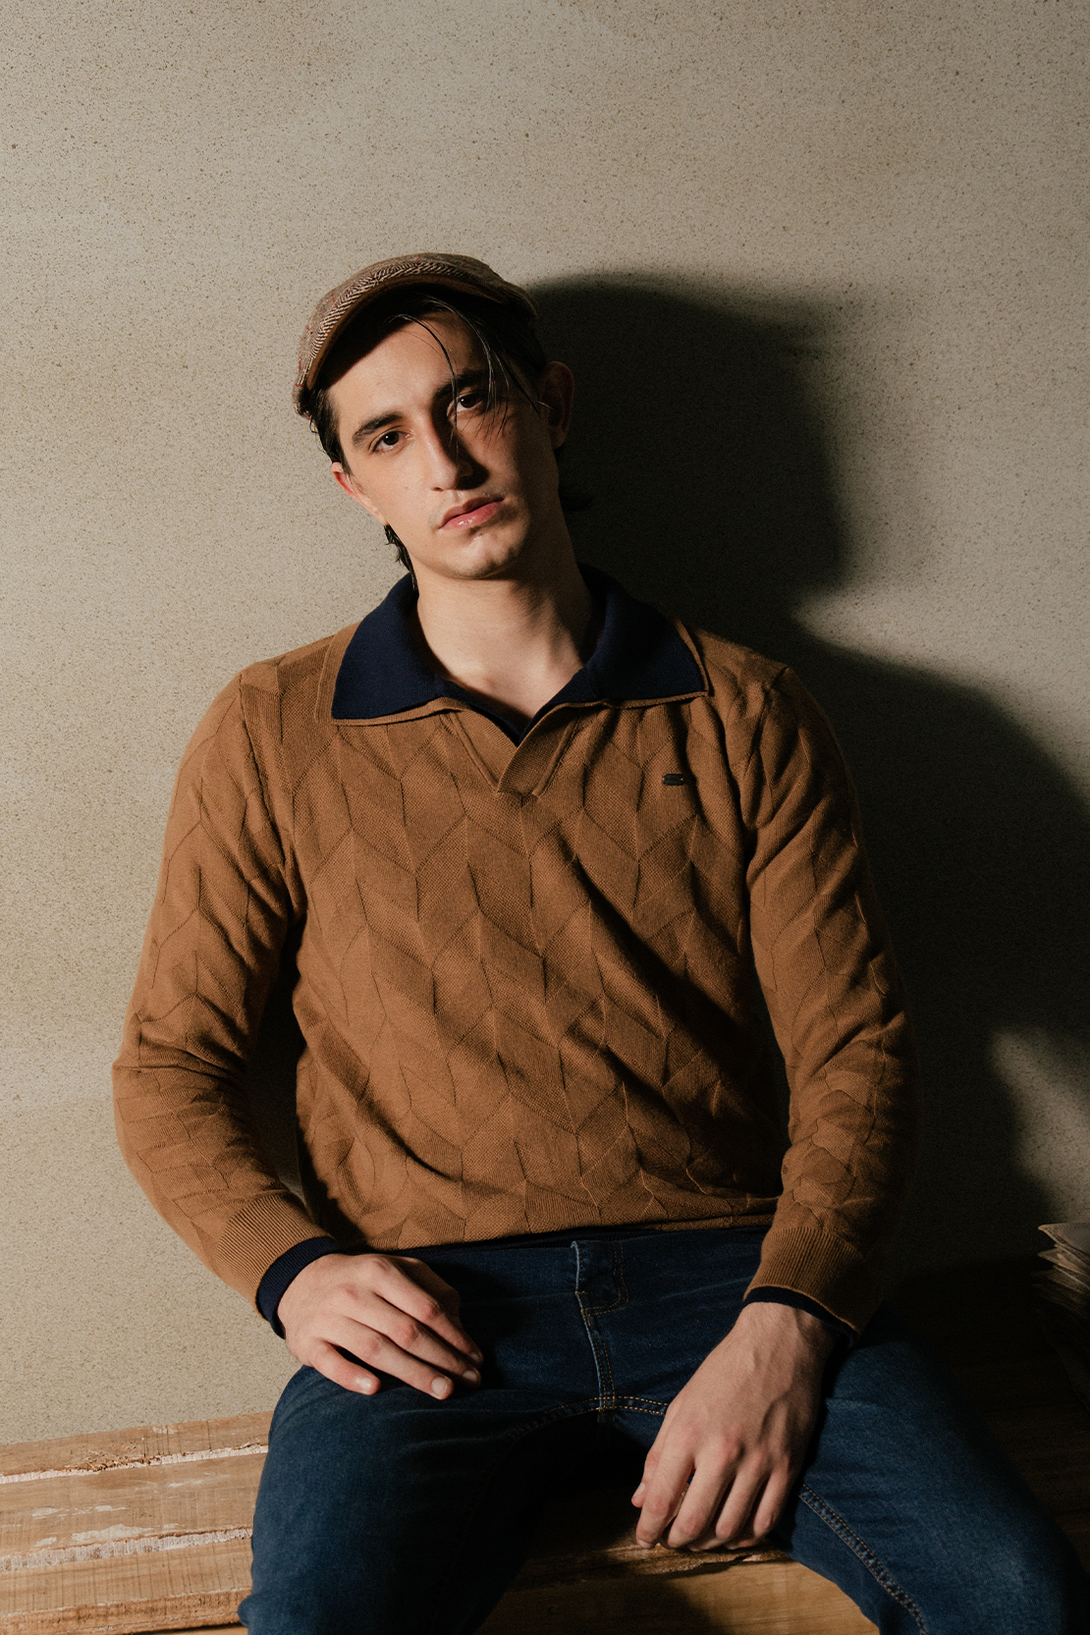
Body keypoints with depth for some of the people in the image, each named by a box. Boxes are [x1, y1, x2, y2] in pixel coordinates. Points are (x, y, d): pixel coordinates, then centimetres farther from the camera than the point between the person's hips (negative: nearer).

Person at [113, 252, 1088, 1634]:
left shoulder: (743, 716, 10)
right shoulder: (271, 736, 9)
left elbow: (857, 1053, 5)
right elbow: (169, 1068, 12)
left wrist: (785, 1325, -11)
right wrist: (291, 1267, -7)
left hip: (727, 1265, 1)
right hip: (432, 1312, 0)